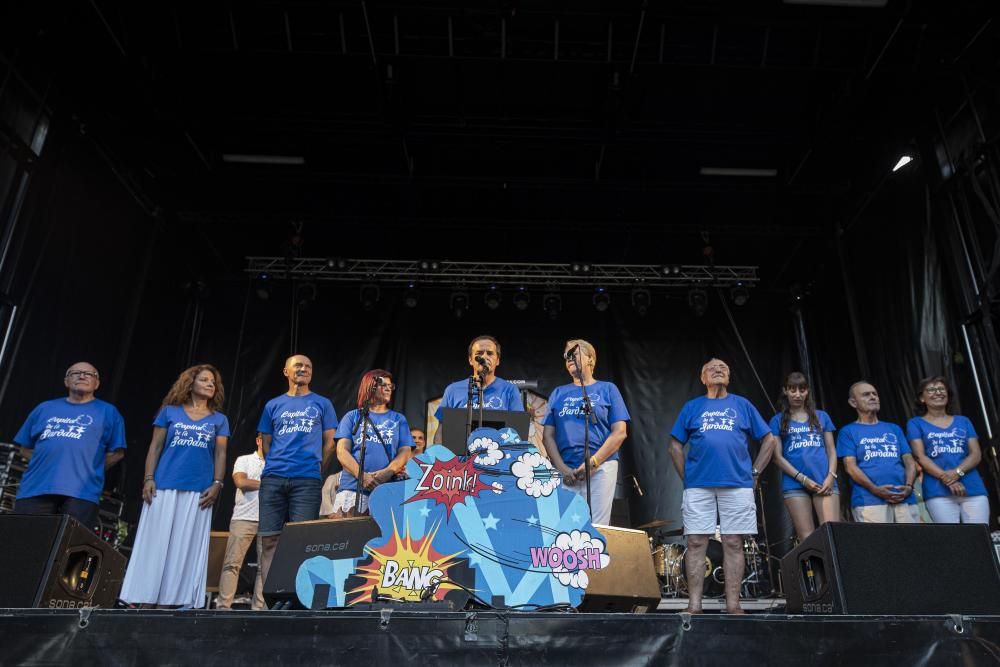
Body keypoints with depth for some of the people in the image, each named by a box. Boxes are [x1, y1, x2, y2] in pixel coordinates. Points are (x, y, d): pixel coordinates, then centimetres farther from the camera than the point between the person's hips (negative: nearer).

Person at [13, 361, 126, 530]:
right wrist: (46, 464, 8)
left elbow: (116, 452, 10)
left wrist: (89, 470, 5)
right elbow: (26, 448, 22)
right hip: (35, 488, 3)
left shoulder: (108, 412, 13)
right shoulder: (45, 408, 22)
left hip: (81, 492, -3)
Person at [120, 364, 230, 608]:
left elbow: (220, 454, 7)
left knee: (184, 548, 0)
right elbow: (155, 446, 7)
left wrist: (217, 484, -5)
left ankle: (167, 602, 4)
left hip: (199, 491, 1)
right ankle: (147, 602, 5)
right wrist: (148, 478, -4)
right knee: (155, 544, 0)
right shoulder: (170, 411, 10)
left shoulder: (219, 420, 12)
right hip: (164, 487, 0)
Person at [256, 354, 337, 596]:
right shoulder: (273, 405, 17)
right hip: (273, 479, 2)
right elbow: (266, 443, 18)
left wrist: (317, 470, 7)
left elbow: (329, 443, 12)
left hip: (307, 480, -2)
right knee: (269, 539, 0)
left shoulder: (322, 404, 13)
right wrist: (275, 467, 9)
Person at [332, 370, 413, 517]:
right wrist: (362, 476, -12)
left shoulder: (398, 419, 18)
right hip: (352, 489, -1)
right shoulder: (352, 417, 14)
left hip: (387, 491, 1)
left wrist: (387, 473, -13)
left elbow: (405, 452, 7)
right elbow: (342, 452, 4)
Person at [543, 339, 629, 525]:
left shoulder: (607, 389, 9)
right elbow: (548, 435, 10)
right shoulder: (558, 393, 17)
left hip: (600, 469, -2)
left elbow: (620, 432, 0)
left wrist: (593, 462, -9)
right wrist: (562, 468, -4)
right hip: (564, 472, 2)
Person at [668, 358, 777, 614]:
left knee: (734, 543, 2)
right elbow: (676, 446, 12)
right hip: (698, 485, 0)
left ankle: (733, 605, 9)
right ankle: (694, 605, 3)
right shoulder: (691, 407, 13)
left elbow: (769, 440, 13)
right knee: (696, 543, -2)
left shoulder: (742, 405, 13)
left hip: (737, 485, 0)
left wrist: (754, 472, 5)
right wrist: (685, 478, 3)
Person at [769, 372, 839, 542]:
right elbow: (778, 456, 3)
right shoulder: (778, 420, 9)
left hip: (825, 483, 2)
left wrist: (830, 476, -4)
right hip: (795, 485, -1)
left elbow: (832, 450, 13)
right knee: (806, 537, -4)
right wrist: (802, 478, -8)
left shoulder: (821, 416, 16)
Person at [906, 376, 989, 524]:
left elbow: (976, 454, 8)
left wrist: (957, 472, -11)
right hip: (938, 492, -3)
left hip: (973, 489, 3)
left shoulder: (963, 422, 19)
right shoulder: (916, 424, 10)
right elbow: (920, 457, -1)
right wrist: (946, 478, -15)